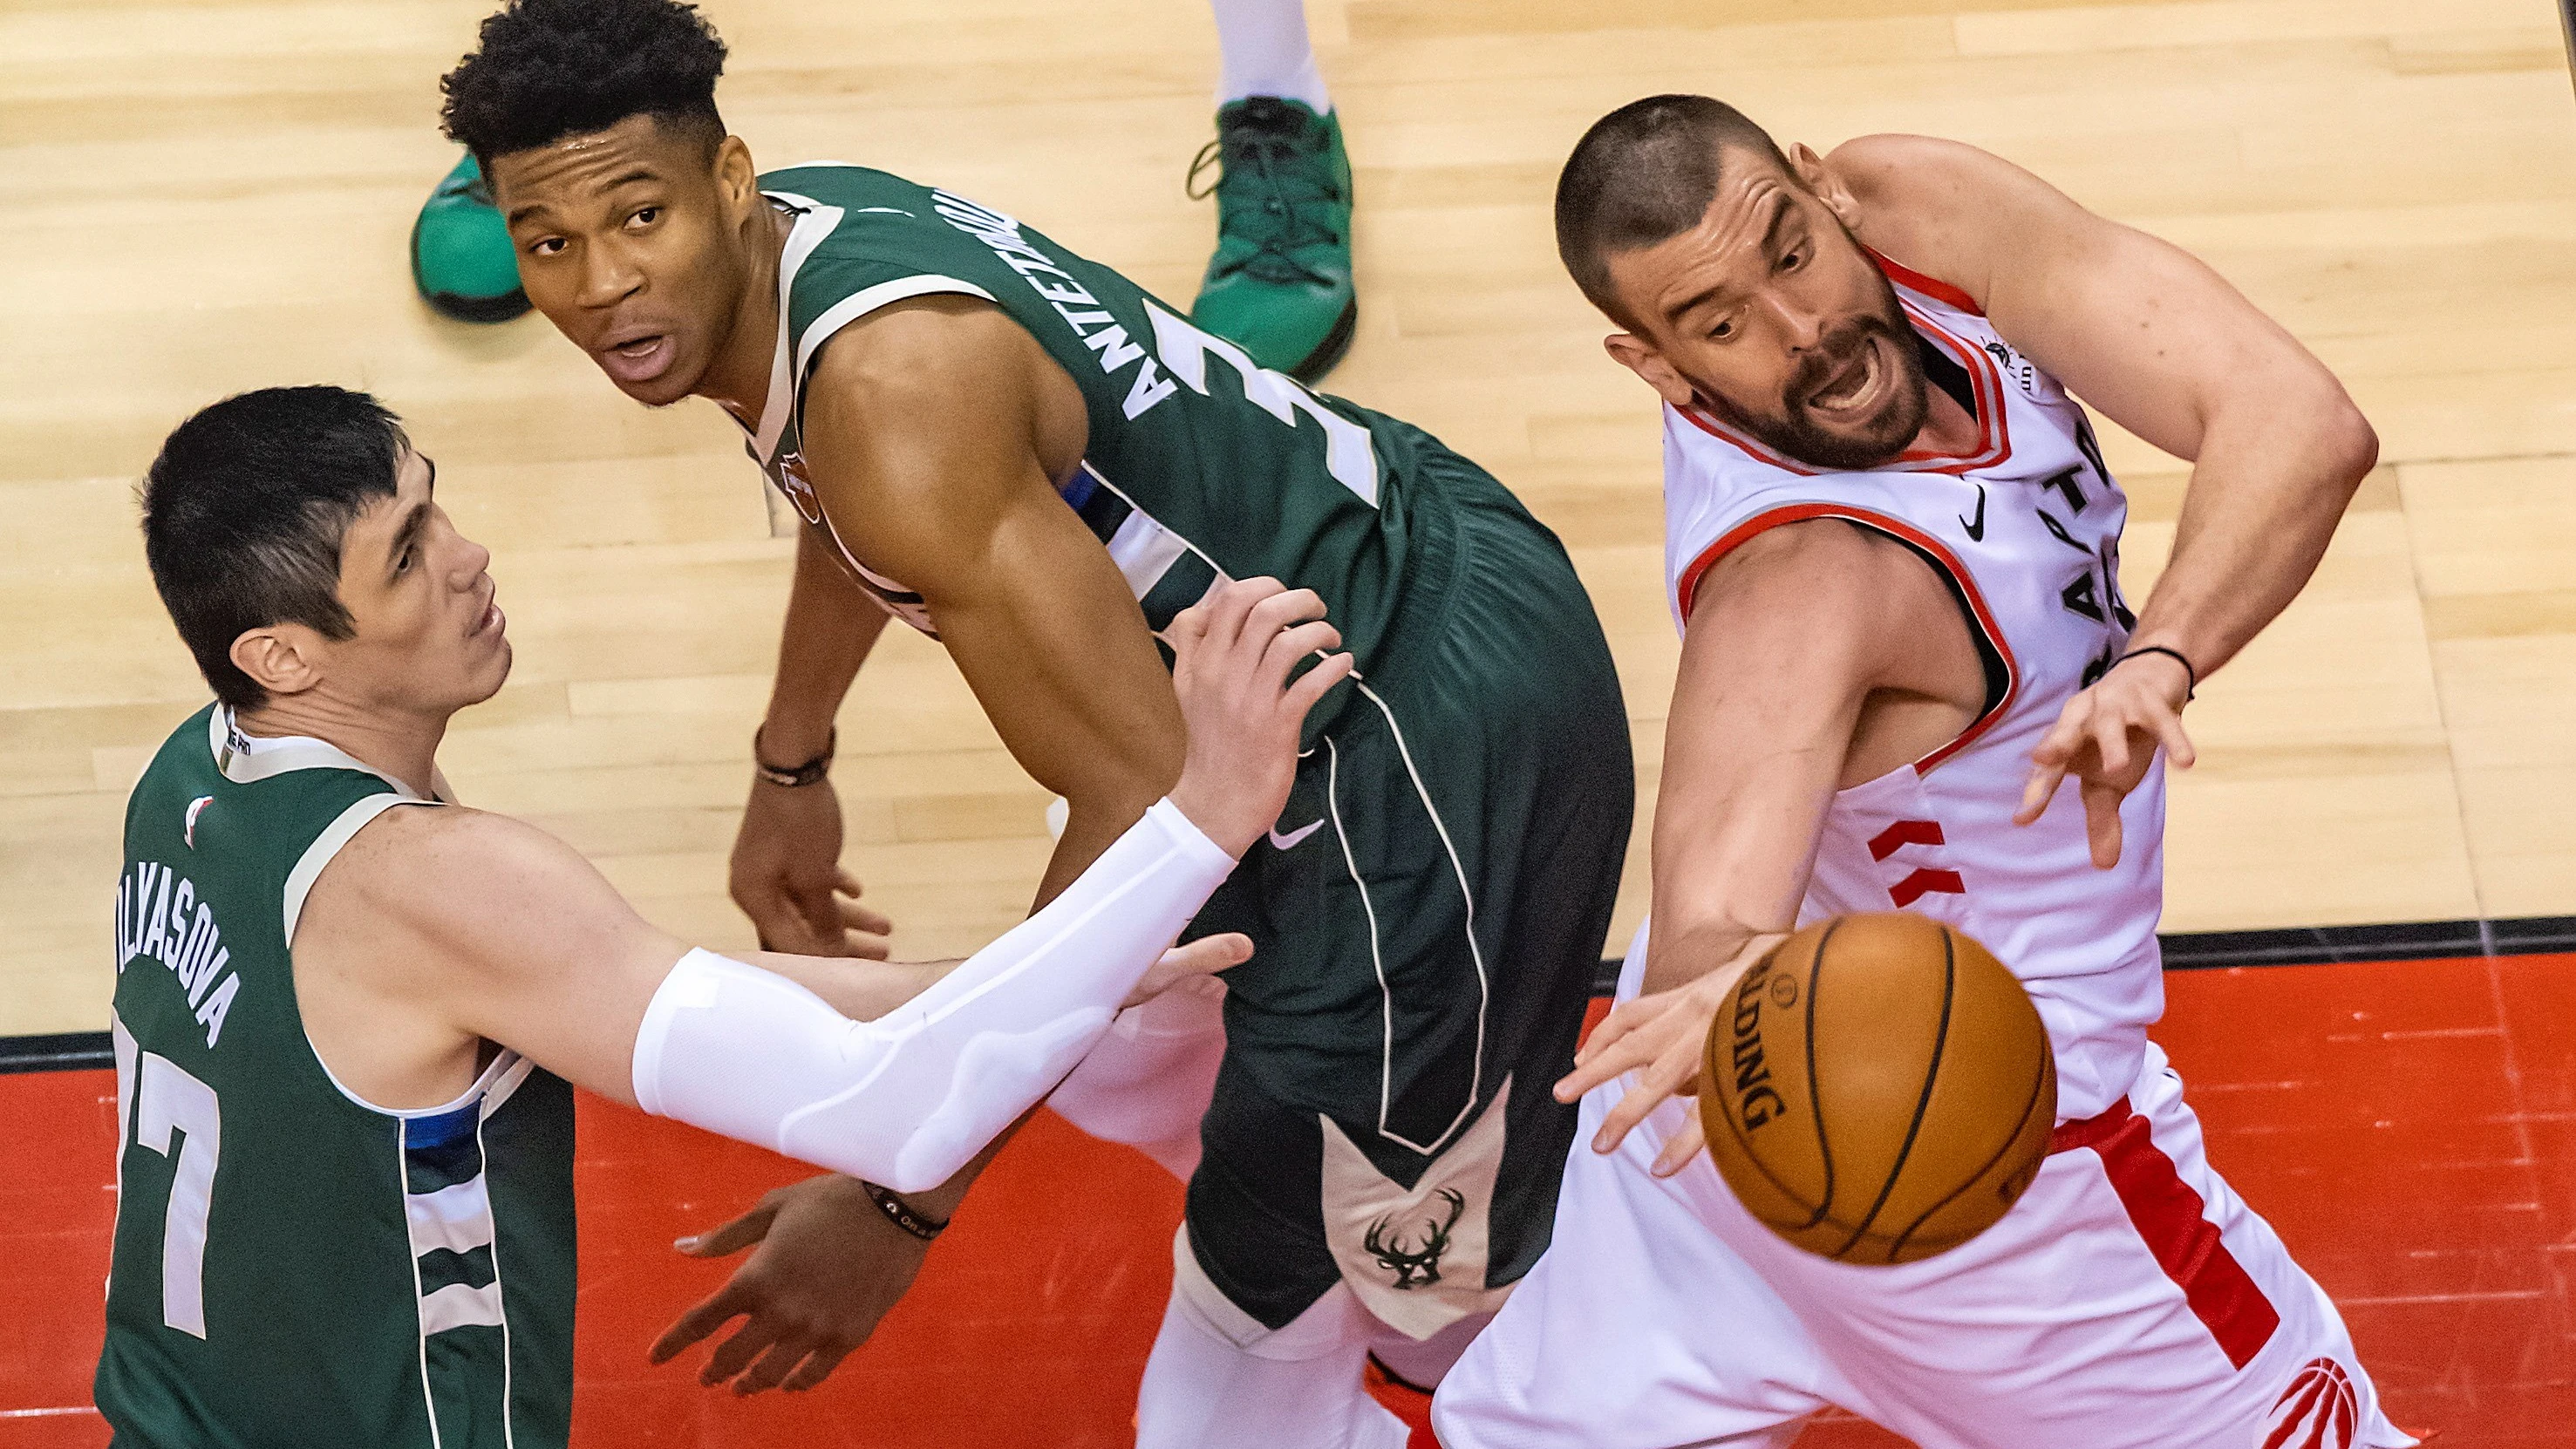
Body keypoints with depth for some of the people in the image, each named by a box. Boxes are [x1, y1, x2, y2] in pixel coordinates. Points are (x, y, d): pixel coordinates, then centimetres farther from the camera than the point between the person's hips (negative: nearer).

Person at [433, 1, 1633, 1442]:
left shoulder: (898, 393, -30)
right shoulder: (798, 233, 0)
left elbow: (1146, 801, -30)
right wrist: (790, 769, 39)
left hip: (1440, 733, -11)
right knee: (1121, 1063, 31)